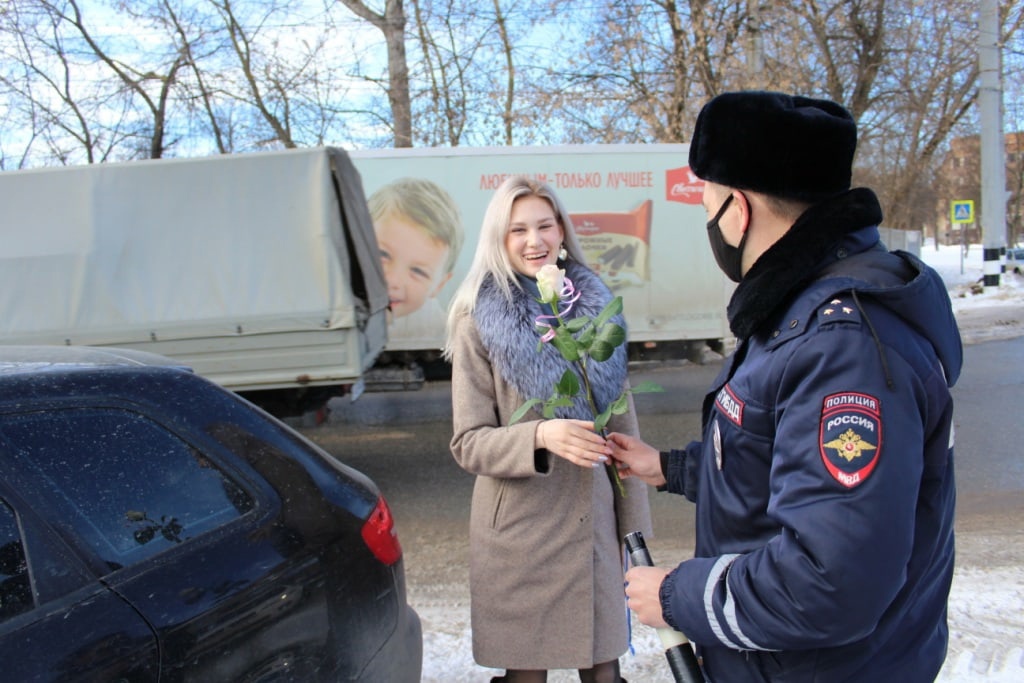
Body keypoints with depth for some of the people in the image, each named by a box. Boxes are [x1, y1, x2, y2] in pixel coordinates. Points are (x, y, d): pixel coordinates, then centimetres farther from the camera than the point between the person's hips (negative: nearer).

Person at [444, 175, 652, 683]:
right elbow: (468, 444, -8)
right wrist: (540, 436, -25)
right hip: (518, 534, -3)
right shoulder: (479, 323, -7)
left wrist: (634, 523, 6)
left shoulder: (594, 308, 3)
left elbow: (622, 424, 7)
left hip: (594, 524, 3)